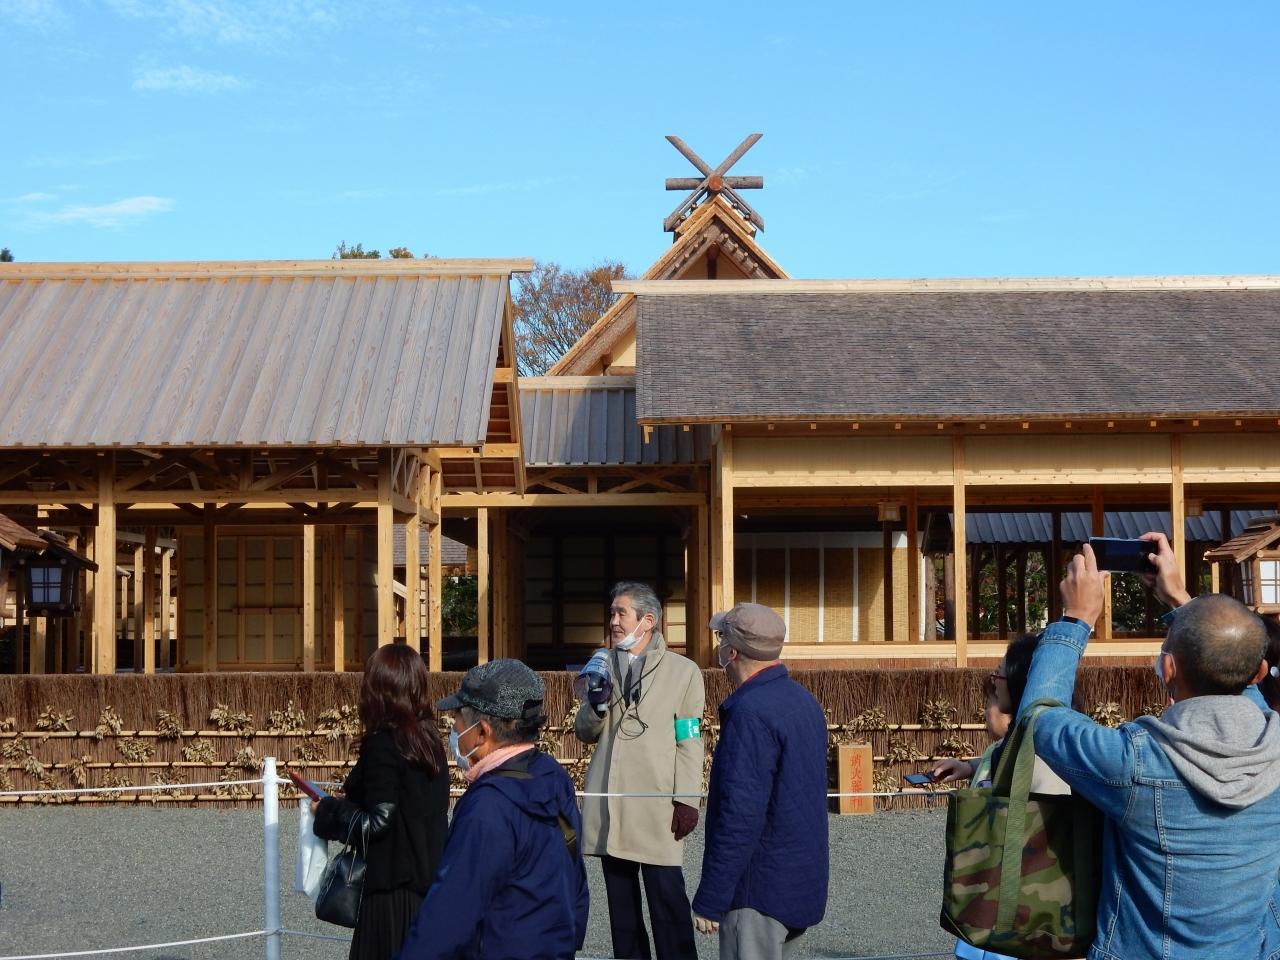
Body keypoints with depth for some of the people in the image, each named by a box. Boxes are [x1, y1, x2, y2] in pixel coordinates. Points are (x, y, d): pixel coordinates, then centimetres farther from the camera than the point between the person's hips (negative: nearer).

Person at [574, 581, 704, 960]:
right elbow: (585, 732, 15)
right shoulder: (604, 666, 13)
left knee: (667, 899, -6)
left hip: (655, 805, -5)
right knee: (621, 900, 9)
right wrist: (597, 704, -6)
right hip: (609, 803, 5)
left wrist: (687, 800, -8)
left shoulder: (683, 671, 0)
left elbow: (690, 742, -2)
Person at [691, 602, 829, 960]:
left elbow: (740, 814, -25)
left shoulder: (751, 713, -20)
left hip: (761, 890, -9)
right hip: (801, 884, 9)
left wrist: (708, 901, -20)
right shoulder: (804, 700, 10)